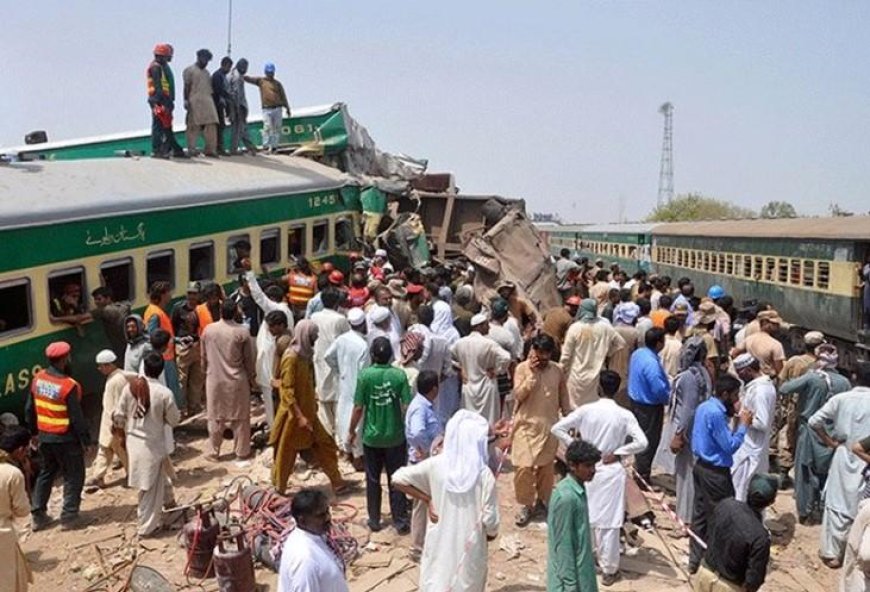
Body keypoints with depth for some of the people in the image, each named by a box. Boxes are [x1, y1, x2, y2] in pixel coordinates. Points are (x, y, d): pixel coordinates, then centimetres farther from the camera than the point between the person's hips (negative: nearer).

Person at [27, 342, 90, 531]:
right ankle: (69, 516, 10)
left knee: (46, 473, 21)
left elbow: (29, 409, 8)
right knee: (73, 477, 8)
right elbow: (76, 417, -19)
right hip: (66, 439, -7)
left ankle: (37, 515, 24)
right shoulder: (69, 386, -23)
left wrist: (34, 430, 21)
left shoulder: (38, 379, -1)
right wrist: (85, 439, -8)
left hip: (44, 436, 7)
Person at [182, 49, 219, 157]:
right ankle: (191, 149, 0)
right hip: (195, 101, -6)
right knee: (194, 126, -4)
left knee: (211, 125, -3)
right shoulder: (190, 70, 4)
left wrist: (211, 100, 18)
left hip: (207, 101, 6)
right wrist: (186, 100, -11)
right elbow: (187, 86, -3)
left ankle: (210, 149, -1)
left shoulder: (206, 72, 24)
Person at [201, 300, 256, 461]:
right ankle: (241, 451, 18)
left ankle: (213, 452, 20)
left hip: (215, 379, 2)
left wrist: (205, 372, 21)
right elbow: (249, 359, -4)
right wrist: (251, 378, 10)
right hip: (237, 380, -2)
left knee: (215, 417, 12)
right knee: (240, 418, 10)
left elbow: (204, 356, 5)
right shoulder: (242, 332, -12)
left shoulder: (208, 330, -5)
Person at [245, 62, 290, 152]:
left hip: (277, 108, 2)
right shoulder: (260, 81, 9)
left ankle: (274, 146, 9)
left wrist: (287, 108, 8)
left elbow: (283, 96, 12)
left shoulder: (277, 83, 11)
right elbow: (249, 79, 4)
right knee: (267, 126, -13)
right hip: (267, 109, -2)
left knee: (277, 128, 2)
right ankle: (265, 146, -12)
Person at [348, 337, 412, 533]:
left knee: (373, 480, 15)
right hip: (395, 436, 0)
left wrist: (351, 431, 4)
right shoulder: (399, 375, -12)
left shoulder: (365, 375, -13)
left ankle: (374, 520, 24)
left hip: (371, 437, 0)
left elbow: (358, 408, -10)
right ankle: (401, 521, 15)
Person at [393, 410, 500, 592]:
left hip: (440, 542, 2)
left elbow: (398, 478, -10)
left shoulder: (435, 465, -12)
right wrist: (492, 533, 8)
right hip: (470, 546, -2)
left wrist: (427, 500, -4)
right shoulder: (484, 474, -19)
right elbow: (489, 518, -14)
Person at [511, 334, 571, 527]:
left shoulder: (557, 370, 1)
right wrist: (532, 373, -22)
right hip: (526, 425, -3)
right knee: (523, 467, -6)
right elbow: (518, 395, -18)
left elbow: (564, 398, 10)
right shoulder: (522, 368, -8)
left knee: (546, 466, 12)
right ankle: (525, 505, 10)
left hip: (549, 426, 3)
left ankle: (543, 500, 30)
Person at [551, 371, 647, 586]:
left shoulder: (585, 410, -9)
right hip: (611, 471, -2)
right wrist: (618, 453, -10)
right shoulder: (624, 415, -11)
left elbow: (557, 428, -10)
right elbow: (642, 442, -19)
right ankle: (609, 570, 17)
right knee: (608, 521, 6)